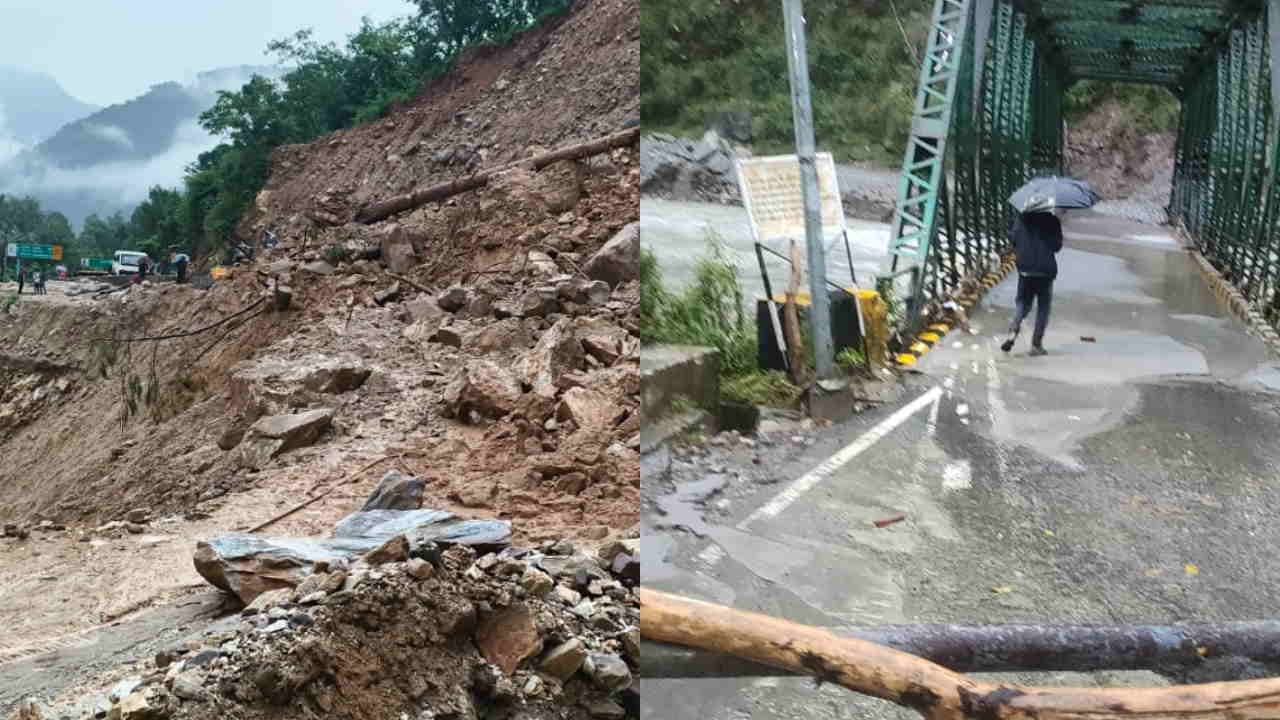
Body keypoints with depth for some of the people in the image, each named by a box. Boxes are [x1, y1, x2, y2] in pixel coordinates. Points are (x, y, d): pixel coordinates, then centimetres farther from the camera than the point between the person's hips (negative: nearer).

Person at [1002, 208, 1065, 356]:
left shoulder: (1021, 218, -1)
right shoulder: (1052, 220, -8)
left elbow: (1012, 238, 1)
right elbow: (1057, 246, -4)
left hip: (1025, 268, 2)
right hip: (1045, 270, -2)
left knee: (1022, 302, 17)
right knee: (1043, 307, 9)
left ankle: (1013, 331, -10)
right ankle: (1036, 345, 9)